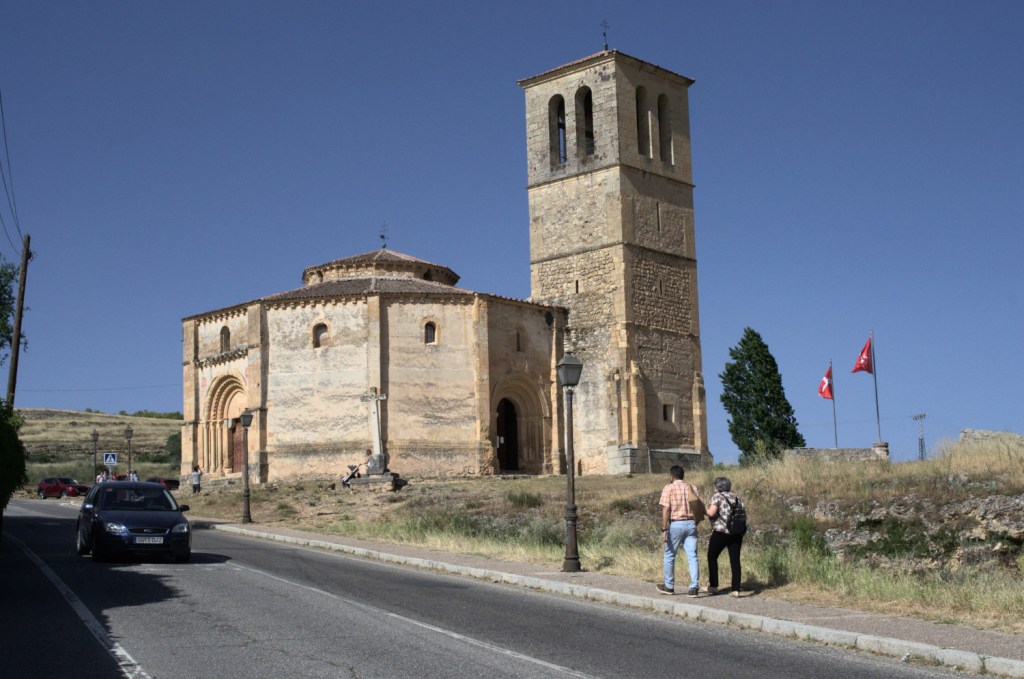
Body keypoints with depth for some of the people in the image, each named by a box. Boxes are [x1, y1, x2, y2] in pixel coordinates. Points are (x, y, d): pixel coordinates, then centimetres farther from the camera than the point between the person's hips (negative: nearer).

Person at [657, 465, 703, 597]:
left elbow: (666, 510, -12)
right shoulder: (692, 488, 10)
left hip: (676, 525, -4)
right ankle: (694, 587, -5)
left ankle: (669, 586, 21)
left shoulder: (668, 488, -4)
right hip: (691, 524, 4)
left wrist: (664, 529, -13)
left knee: (669, 556, 12)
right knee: (692, 557, 2)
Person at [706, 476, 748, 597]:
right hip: (737, 533, 5)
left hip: (721, 532, -5)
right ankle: (736, 589, -1)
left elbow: (712, 513, -16)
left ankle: (713, 586, 11)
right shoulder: (735, 497, 14)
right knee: (735, 559, 4)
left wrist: (707, 510, 4)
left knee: (712, 557, 10)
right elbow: (744, 513, 14)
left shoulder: (717, 496, -5)